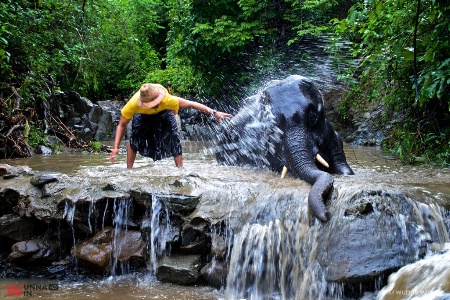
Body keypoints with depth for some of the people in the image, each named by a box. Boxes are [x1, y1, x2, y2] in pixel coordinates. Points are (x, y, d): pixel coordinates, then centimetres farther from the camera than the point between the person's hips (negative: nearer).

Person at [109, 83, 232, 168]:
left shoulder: (166, 99, -45)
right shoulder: (133, 104, -43)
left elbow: (190, 104, -37)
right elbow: (122, 125, -29)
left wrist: (213, 112, -40)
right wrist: (116, 148, -37)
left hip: (164, 112, 0)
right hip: (142, 114, 0)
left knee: (173, 136, -16)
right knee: (134, 136, -18)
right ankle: (129, 169, -4)